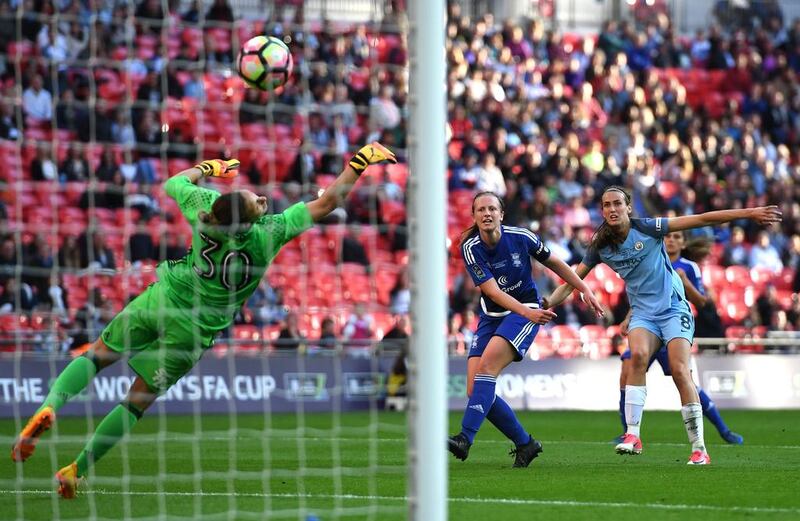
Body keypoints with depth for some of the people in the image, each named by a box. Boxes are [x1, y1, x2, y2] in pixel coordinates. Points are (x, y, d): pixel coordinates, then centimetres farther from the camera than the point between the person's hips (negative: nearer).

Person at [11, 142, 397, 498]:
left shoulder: (205, 207, -15)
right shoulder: (269, 234, -23)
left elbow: (174, 182, 8)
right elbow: (326, 203, -18)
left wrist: (207, 168, 24)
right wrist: (360, 162, -14)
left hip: (160, 298, 2)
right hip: (194, 329, -2)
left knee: (97, 356, 16)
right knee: (137, 402, 10)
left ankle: (50, 406, -11)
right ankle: (74, 471, 10)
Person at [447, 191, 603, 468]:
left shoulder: (521, 237, -10)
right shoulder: (470, 248, -11)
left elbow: (554, 263, 8)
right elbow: (492, 290, -19)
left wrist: (585, 290, 10)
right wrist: (526, 311, -33)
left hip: (526, 312, -3)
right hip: (491, 317, 3)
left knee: (487, 364, -28)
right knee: (475, 391, -9)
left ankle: (465, 439, -35)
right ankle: (525, 443, 7)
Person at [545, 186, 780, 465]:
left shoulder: (647, 228, -9)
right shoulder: (600, 246, 2)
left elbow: (700, 220, -11)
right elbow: (572, 280, 10)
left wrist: (749, 213, -14)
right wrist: (547, 304, -6)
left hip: (674, 308, -2)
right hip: (643, 313, 3)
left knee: (680, 370, -18)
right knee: (638, 354, -28)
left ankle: (699, 449, -13)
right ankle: (632, 436, -27)